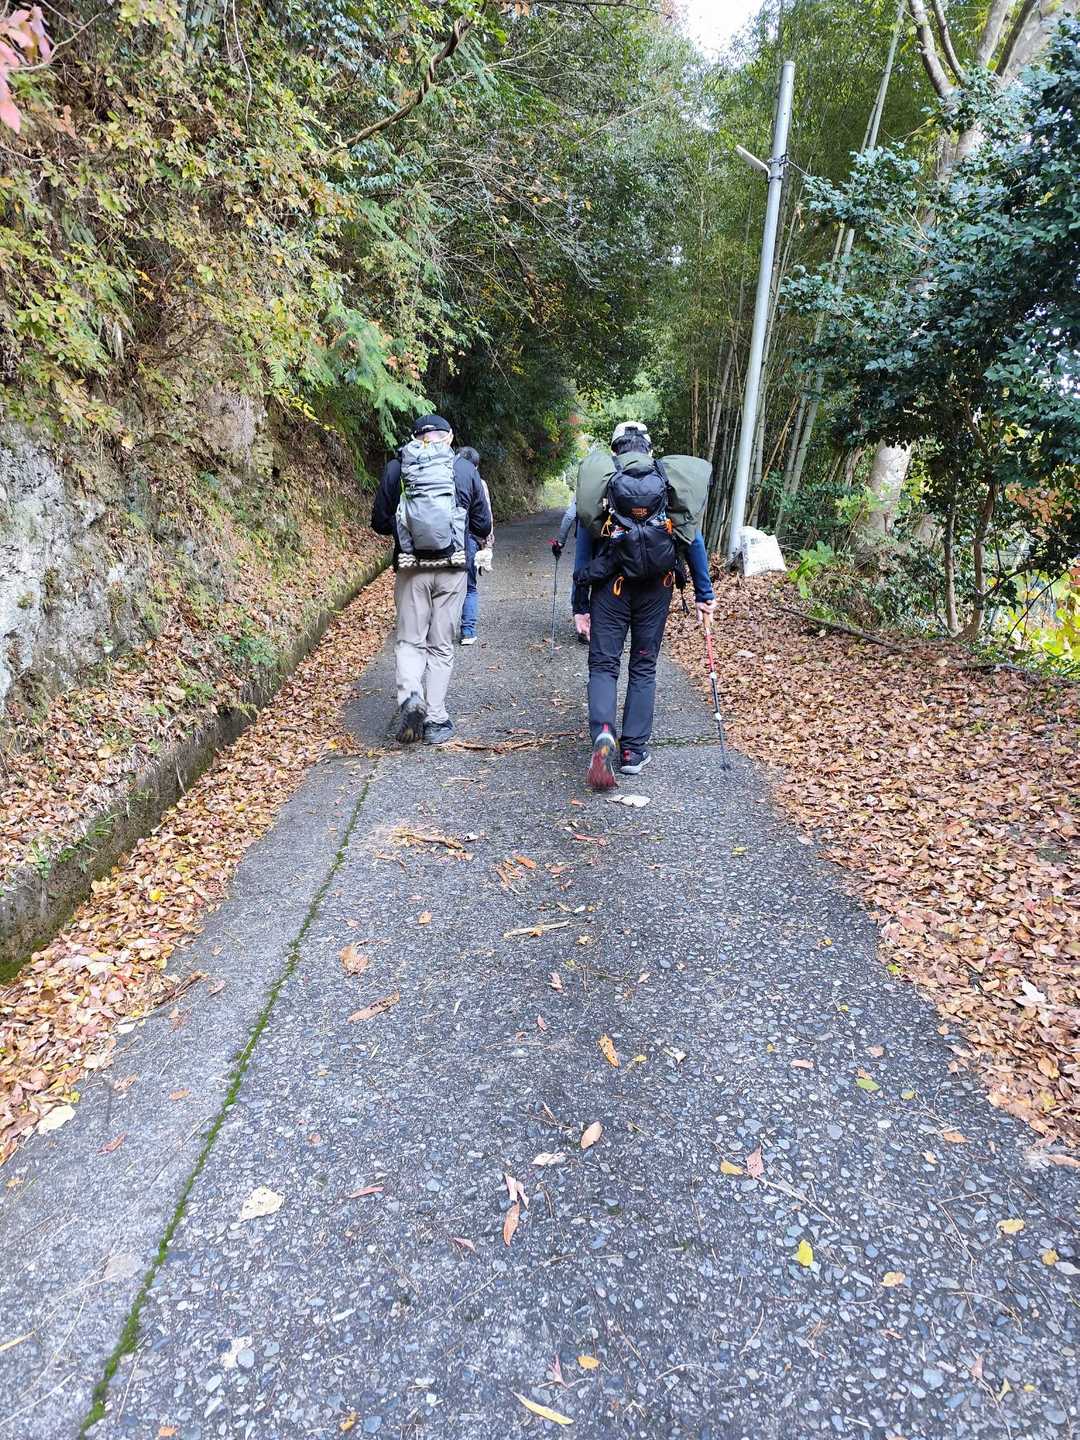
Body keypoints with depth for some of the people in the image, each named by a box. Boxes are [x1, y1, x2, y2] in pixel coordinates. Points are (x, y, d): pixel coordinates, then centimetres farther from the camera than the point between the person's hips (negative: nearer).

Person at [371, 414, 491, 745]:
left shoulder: (396, 468, 1)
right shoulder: (466, 469, 2)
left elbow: (380, 523, 4)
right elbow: (483, 526, 6)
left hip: (411, 568, 0)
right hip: (451, 569, 0)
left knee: (409, 640, 12)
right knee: (441, 645, 9)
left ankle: (409, 695, -14)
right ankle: (435, 720, 10)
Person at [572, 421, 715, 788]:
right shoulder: (671, 480, 10)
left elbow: (583, 548, 6)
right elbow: (694, 540, 8)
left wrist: (580, 604, 9)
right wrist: (704, 594, 12)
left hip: (611, 585, -1)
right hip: (657, 587, 2)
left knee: (603, 664, 6)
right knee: (644, 667, 12)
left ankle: (603, 734, -20)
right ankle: (634, 752, 14)